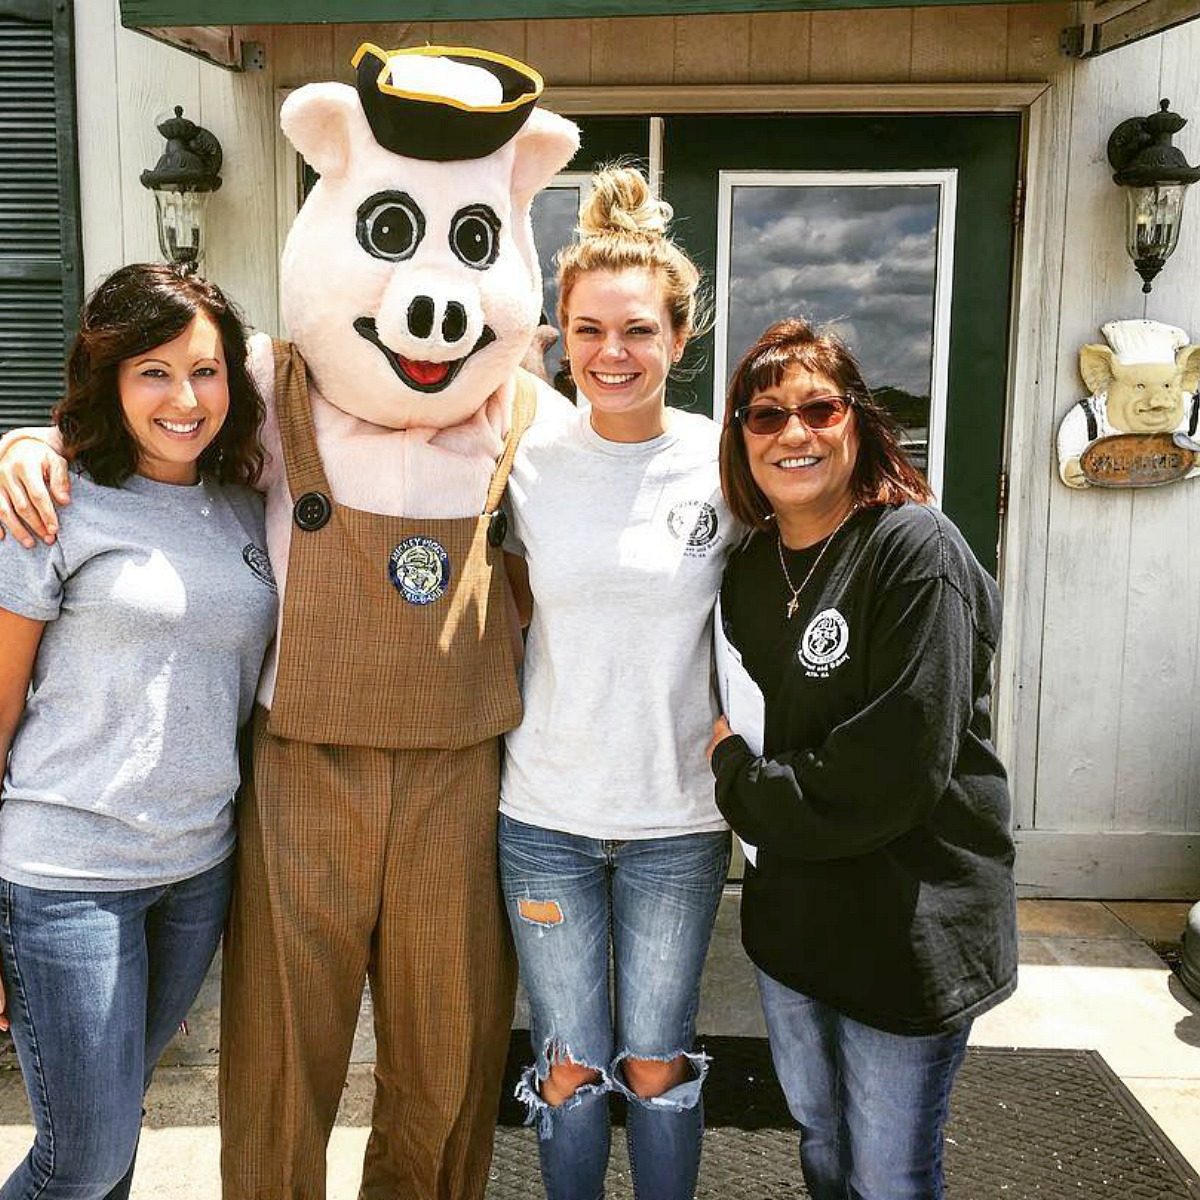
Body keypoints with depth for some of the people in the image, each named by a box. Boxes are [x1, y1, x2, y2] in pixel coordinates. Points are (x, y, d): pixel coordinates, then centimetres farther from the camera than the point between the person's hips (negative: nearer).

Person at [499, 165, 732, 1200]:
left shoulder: (720, 463, -7)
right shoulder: (524, 455, -5)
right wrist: (526, 714, 0)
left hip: (677, 814, 0)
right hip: (545, 812, 1)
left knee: (658, 1065, 15)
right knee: (570, 1070, 14)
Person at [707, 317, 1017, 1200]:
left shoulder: (917, 549, -18)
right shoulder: (752, 565, 5)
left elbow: (899, 767, -24)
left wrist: (743, 780, -12)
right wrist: (736, 759, -3)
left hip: (908, 923, -6)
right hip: (792, 911, 7)